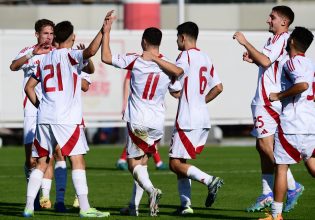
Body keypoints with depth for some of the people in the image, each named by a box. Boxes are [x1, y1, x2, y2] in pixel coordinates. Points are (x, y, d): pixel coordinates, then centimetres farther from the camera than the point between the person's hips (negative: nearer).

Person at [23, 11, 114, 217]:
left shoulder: (44, 59, 15)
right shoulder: (70, 55, -3)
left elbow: (29, 87, 17)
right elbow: (91, 51, -24)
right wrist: (103, 30, -20)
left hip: (44, 117, 6)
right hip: (66, 118, -6)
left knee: (42, 162, 11)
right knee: (77, 160, -4)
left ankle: (29, 206, 6)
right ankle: (84, 207, -9)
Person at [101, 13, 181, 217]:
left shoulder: (135, 61, -10)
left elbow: (106, 57, -3)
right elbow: (177, 93, 13)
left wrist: (106, 32, 5)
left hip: (137, 121, -4)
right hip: (157, 123, 4)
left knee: (134, 163, 2)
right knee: (142, 162, 16)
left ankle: (151, 190, -26)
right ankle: (135, 205, 14)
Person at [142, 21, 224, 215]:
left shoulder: (187, 55, -9)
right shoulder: (205, 58, 17)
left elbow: (177, 71, -32)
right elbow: (218, 87, 19)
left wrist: (154, 59, -27)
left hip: (188, 120, -9)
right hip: (203, 120, 9)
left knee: (175, 164, -5)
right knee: (181, 162, 13)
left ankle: (210, 180, -18)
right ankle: (186, 204, 7)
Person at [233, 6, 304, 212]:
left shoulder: (281, 39, -12)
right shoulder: (281, 40, 20)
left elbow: (265, 61, -24)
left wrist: (245, 42, -18)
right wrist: (253, 59, 14)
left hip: (270, 100, -11)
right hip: (267, 100, 11)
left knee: (266, 144, -13)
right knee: (263, 146, 10)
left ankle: (292, 186, -12)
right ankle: (267, 194, 11)